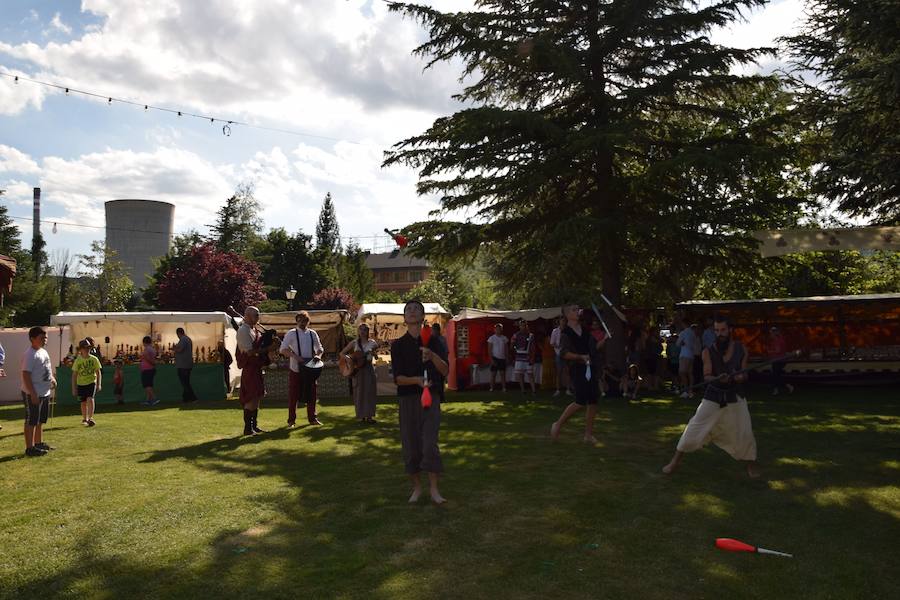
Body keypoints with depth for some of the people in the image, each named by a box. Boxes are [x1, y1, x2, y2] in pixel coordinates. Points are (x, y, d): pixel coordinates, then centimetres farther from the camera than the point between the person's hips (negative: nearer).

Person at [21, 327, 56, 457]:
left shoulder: (44, 352, 12)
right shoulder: (30, 355, -17)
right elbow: (26, 375, -22)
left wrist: (52, 378, 7)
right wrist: (33, 394, -24)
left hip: (45, 392, 10)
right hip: (33, 394, -9)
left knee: (40, 421, 19)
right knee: (31, 421, -2)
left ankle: (39, 443, 30)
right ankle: (30, 448, 4)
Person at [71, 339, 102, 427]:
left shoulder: (94, 359, -4)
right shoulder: (78, 360, -5)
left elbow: (98, 372, 3)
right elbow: (74, 375, -1)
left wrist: (99, 384, -4)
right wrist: (74, 388, -2)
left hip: (92, 382, -1)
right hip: (81, 384, 1)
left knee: (90, 399, -21)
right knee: (83, 402, 10)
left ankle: (90, 418, -19)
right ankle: (84, 419, 28)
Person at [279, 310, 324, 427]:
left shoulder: (312, 333, 8)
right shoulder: (291, 333, -3)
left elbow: (320, 347, 14)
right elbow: (283, 349, -9)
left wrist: (318, 355, -8)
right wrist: (296, 356, -22)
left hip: (310, 369, 3)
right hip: (296, 369, -3)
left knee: (311, 394, 8)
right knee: (293, 396, 1)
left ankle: (312, 418, 18)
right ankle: (291, 420, 11)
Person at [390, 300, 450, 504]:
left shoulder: (433, 341, 4)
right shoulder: (398, 345, 3)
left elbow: (445, 371, -5)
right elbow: (398, 378, -5)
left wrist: (433, 356, -24)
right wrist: (416, 380, -24)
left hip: (430, 397, -1)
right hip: (408, 398, 1)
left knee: (430, 443, -9)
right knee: (410, 444, 4)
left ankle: (434, 489, 0)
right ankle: (417, 487, 20)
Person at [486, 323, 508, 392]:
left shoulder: (504, 338, 7)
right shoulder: (491, 338, -3)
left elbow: (506, 349, 12)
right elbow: (489, 350, -5)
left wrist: (507, 357, 3)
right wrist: (491, 359, -12)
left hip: (502, 358, 3)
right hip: (495, 358, -3)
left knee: (503, 374, 2)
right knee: (493, 374, -1)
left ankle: (504, 388, 4)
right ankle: (492, 388, 3)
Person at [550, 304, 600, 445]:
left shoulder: (585, 330, 15)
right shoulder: (566, 333, -4)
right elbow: (565, 354, -14)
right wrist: (580, 357, -23)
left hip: (590, 367, 7)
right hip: (577, 369, -7)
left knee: (593, 402, 2)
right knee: (581, 402, -15)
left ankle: (588, 434, 12)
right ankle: (557, 425, 3)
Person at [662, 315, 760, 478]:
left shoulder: (741, 349, -5)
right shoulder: (708, 352, -9)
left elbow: (744, 375, 0)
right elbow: (706, 377, -13)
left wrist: (739, 377, -24)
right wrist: (718, 379, -35)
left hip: (735, 397, 1)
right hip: (713, 397, -1)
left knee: (745, 433, 2)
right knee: (693, 429, -5)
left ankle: (751, 464, 29)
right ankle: (675, 461, 9)